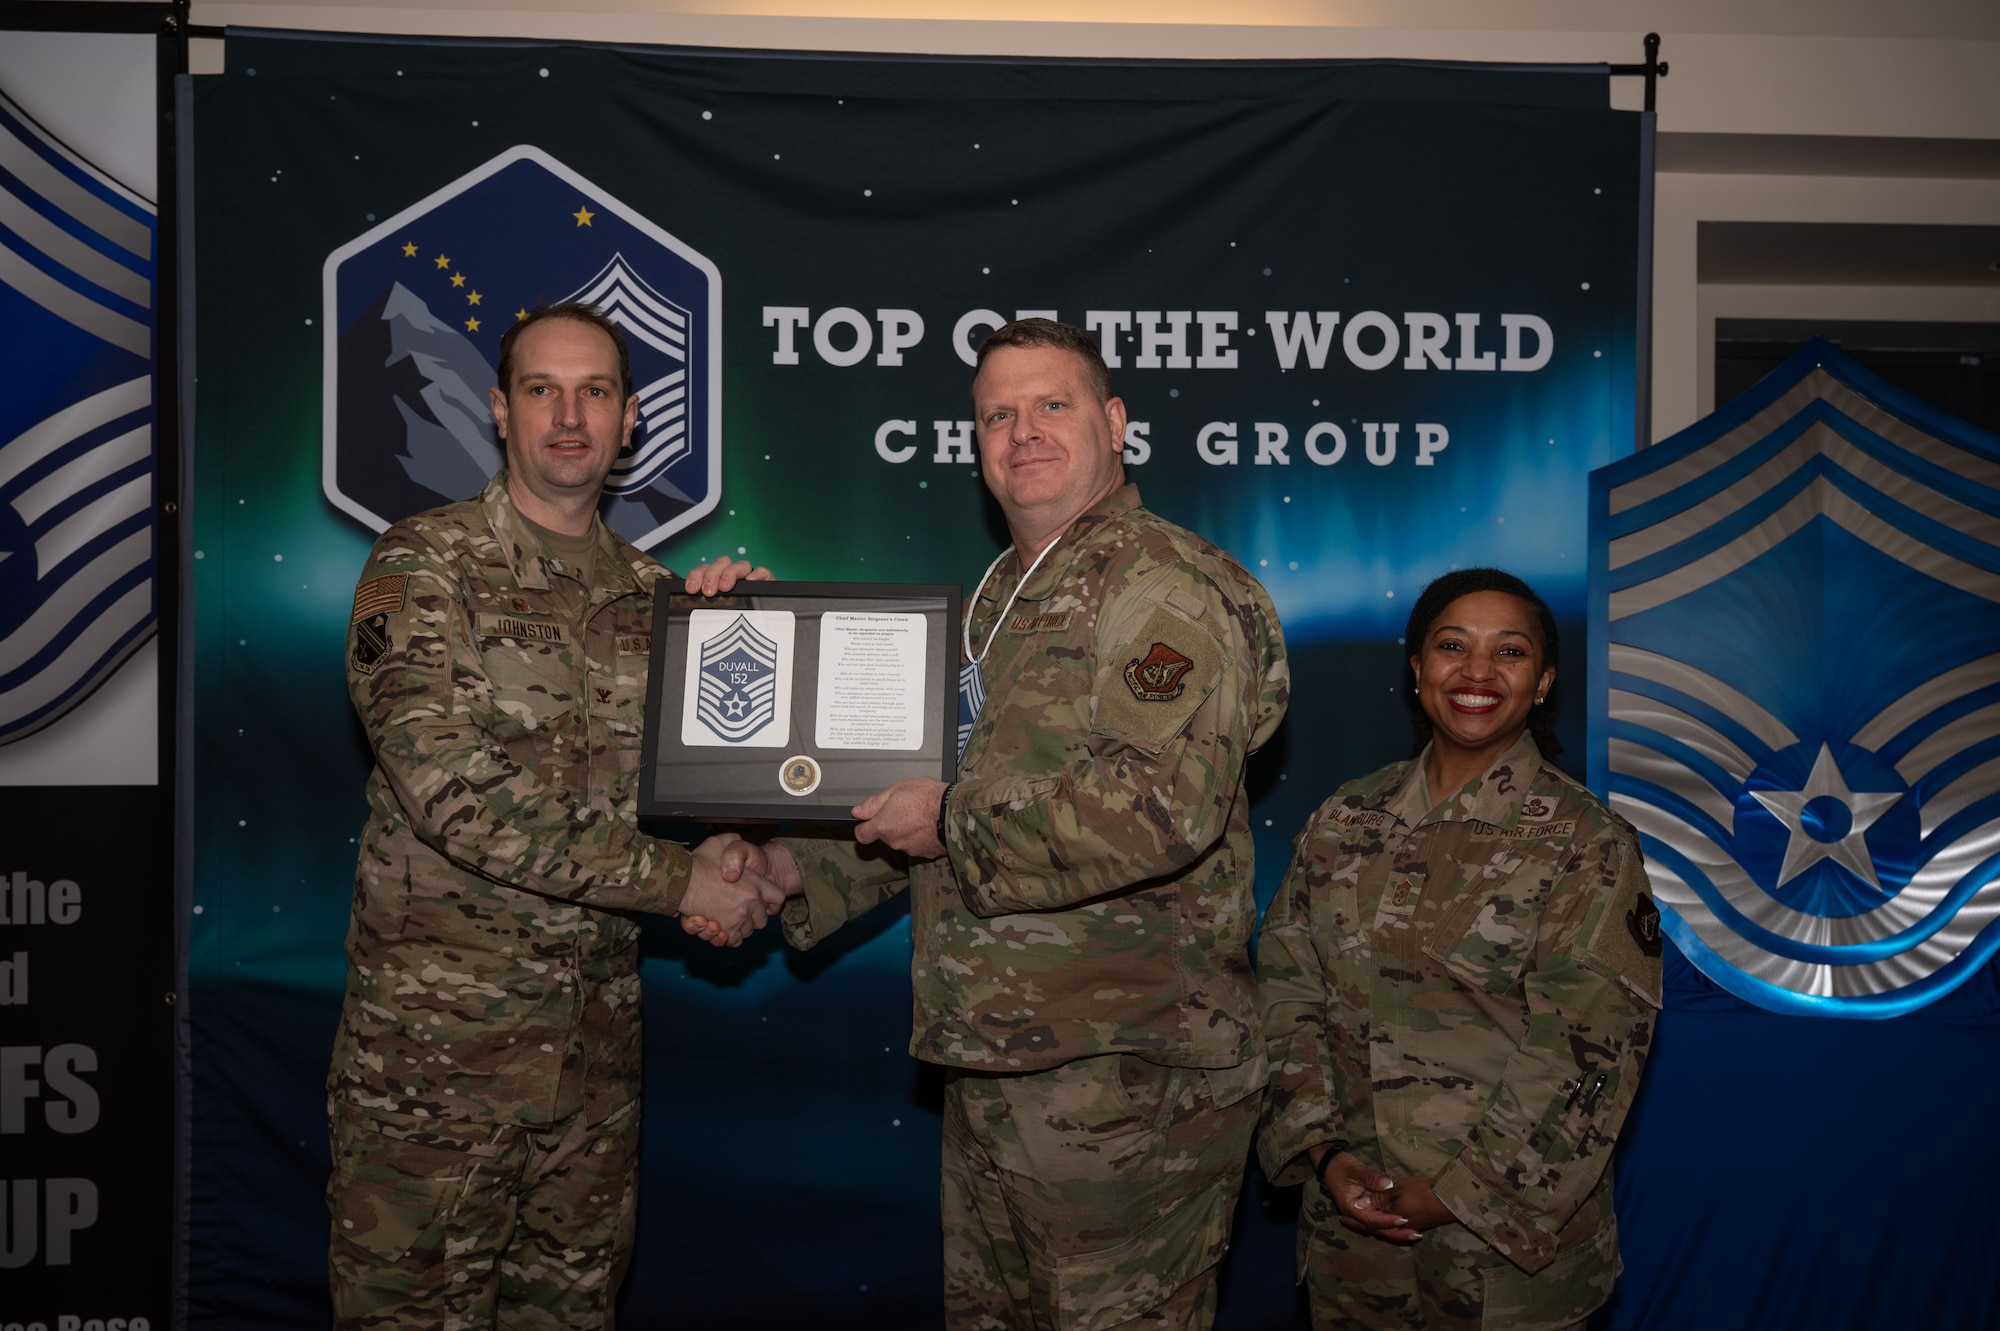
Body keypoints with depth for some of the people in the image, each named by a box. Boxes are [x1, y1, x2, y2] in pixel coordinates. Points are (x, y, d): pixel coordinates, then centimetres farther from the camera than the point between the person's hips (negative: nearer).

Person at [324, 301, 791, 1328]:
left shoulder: (649, 588, 9)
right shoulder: (424, 565, -8)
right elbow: (455, 791, -20)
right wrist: (679, 881, -17)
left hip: (599, 1028, 5)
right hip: (440, 1024, -5)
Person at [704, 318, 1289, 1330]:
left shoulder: (1165, 587, -14)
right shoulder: (1000, 599, 17)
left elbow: (1169, 805, -29)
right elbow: (927, 786, 26)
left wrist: (956, 824, -20)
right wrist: (805, 868, 13)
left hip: (1118, 1077, -9)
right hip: (994, 1059, 10)